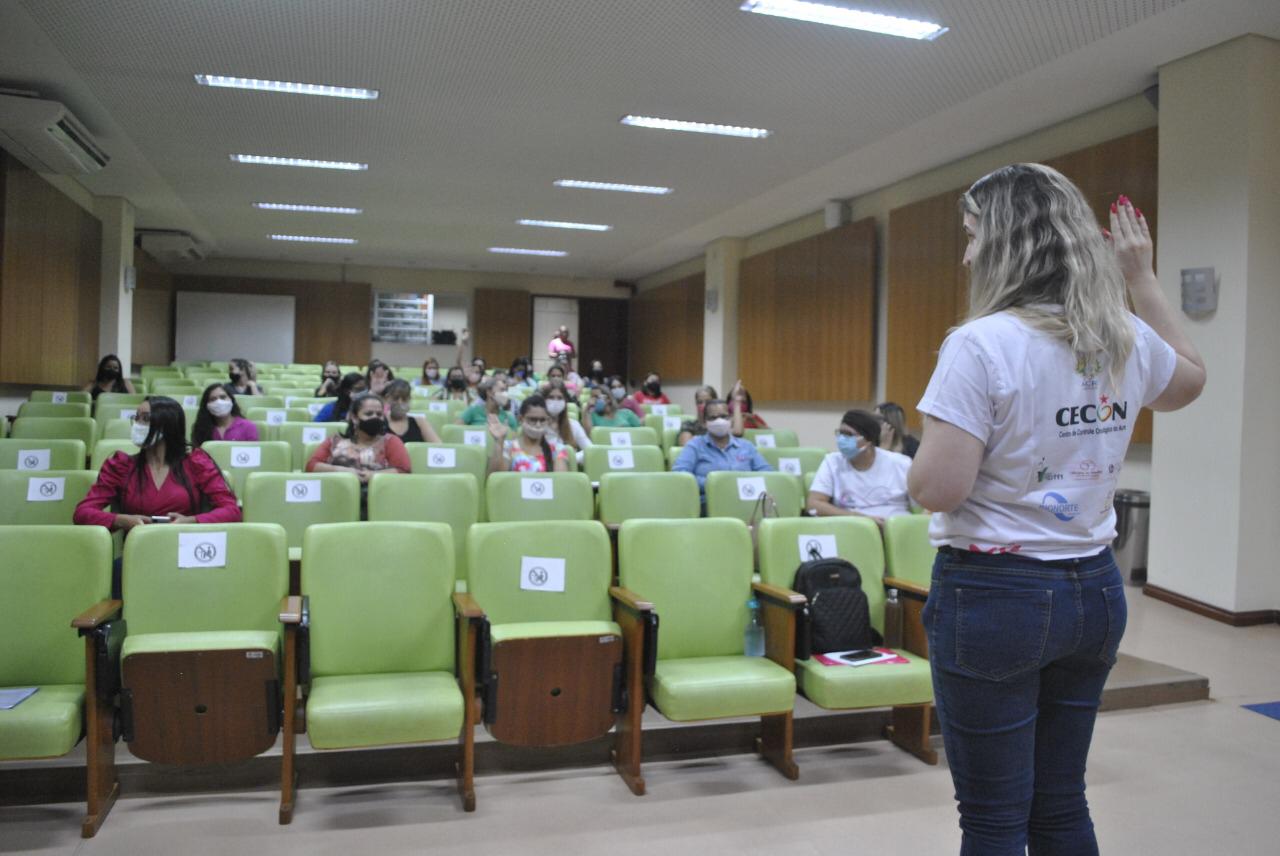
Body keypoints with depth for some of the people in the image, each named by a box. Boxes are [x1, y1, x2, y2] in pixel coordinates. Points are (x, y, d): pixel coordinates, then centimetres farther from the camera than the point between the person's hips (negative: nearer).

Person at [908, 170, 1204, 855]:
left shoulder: (982, 344, -18)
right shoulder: (1128, 340, 3)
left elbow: (938, 488, -22)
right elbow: (1188, 379, 27)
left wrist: (924, 454, 0)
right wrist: (1141, 277, 27)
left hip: (994, 595, -7)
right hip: (1095, 591, 7)